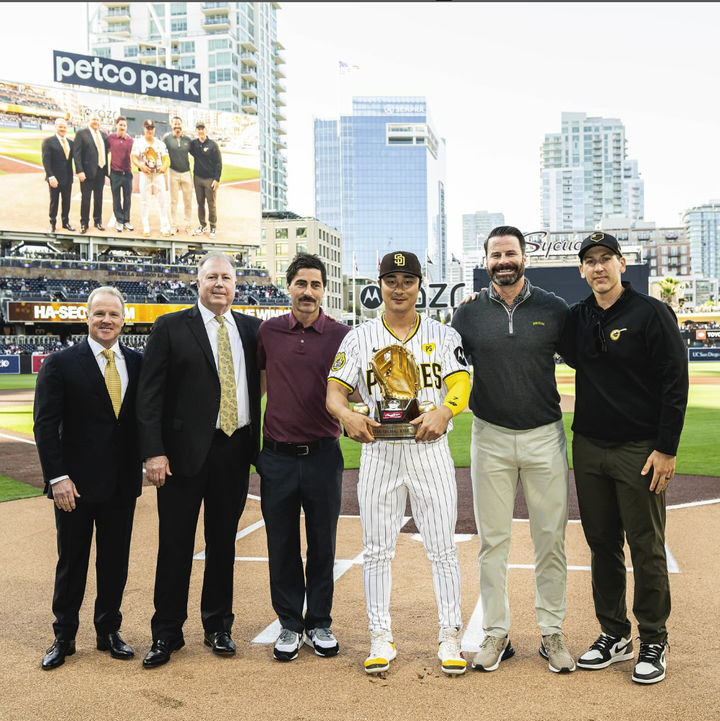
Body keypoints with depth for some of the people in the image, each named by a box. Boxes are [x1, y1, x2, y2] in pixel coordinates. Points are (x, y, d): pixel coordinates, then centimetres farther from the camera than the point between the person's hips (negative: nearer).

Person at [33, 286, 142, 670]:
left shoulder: (138, 362, 5)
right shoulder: (60, 363, -5)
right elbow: (45, 425, -7)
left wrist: (146, 461, -1)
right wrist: (57, 477, -13)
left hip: (123, 483, 3)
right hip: (76, 484, -3)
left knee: (115, 561, 12)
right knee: (71, 562, 9)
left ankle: (109, 630, 29)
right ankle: (64, 636, 25)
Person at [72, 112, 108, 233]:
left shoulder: (103, 135, 11)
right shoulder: (81, 133, -3)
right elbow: (76, 153, -8)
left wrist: (106, 169, 7)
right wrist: (80, 171, -16)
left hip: (101, 171, 5)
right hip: (88, 172, -4)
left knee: (98, 198, 13)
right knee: (85, 198, 1)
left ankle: (98, 221, 25)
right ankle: (84, 223, 10)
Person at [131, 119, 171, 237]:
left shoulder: (160, 143, 12)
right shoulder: (138, 142, 4)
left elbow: (166, 158, 4)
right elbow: (134, 157, -7)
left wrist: (164, 166, -19)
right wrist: (140, 165, -28)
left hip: (159, 174, 2)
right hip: (145, 174, -2)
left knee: (162, 200, -2)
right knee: (144, 201, 1)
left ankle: (165, 227, 2)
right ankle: (145, 228, 6)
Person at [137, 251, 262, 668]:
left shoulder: (251, 328, 9)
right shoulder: (170, 328, -1)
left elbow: (261, 381, 13)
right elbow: (150, 395, -4)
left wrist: (258, 444, 2)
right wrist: (154, 451, -12)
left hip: (235, 450, 3)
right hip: (185, 450, -3)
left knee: (223, 541, 12)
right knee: (176, 544, 4)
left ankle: (218, 626, 27)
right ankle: (167, 633, 18)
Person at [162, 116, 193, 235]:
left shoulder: (188, 139, 5)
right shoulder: (167, 138, -3)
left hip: (186, 173, 2)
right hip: (173, 173, -2)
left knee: (188, 201, 5)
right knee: (173, 201, 4)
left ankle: (187, 225, 16)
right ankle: (173, 225, 13)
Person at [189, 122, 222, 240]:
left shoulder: (212, 145, -6)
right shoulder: (193, 144, 5)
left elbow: (218, 163, -6)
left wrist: (217, 179, -11)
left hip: (210, 179, -4)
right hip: (198, 178, 4)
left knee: (211, 204, -1)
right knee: (200, 203, 10)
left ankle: (213, 228, 7)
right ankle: (202, 225, 22)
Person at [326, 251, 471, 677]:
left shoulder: (444, 336, 6)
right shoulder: (359, 338, 7)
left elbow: (461, 386, -6)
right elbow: (335, 392, 1)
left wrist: (443, 411, -29)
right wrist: (348, 415, -22)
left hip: (431, 449, -1)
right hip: (378, 450, 1)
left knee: (443, 548, 2)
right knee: (377, 549, 6)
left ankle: (451, 638, 15)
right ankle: (381, 638, 19)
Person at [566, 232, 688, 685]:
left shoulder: (652, 313, -7)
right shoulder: (576, 318, 8)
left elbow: (675, 384, -9)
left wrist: (667, 449, -14)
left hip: (639, 451, -5)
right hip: (588, 447, 5)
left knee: (647, 547, 3)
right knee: (602, 542, 12)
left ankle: (654, 642, 18)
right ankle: (615, 635, 26)